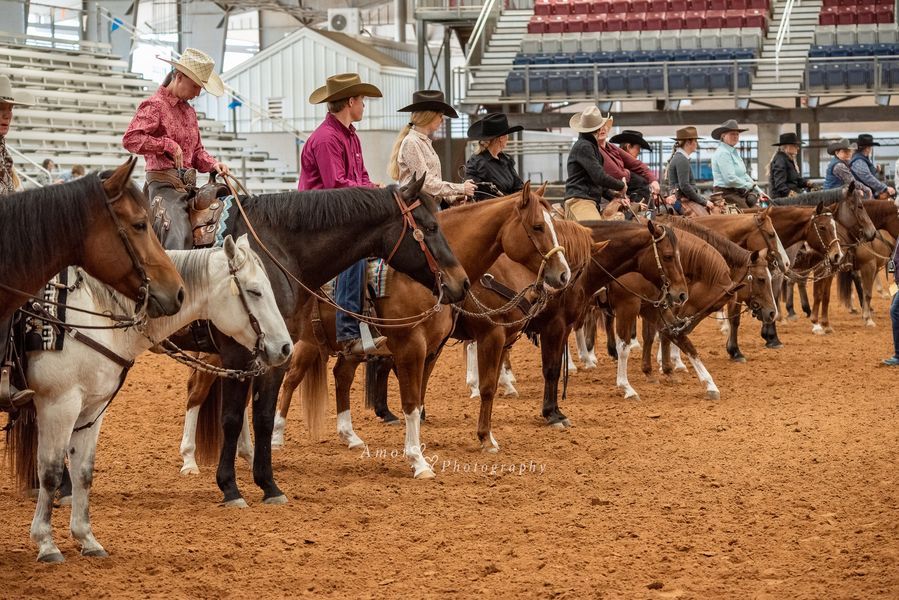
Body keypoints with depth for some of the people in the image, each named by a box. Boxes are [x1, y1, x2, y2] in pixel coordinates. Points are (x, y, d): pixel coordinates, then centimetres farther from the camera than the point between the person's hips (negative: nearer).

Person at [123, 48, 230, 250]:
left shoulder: (189, 111, 20)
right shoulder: (155, 105, -6)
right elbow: (131, 139, -20)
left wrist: (213, 164, 5)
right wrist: (168, 145, -19)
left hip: (189, 186, 9)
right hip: (165, 184, -9)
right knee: (179, 242, -22)